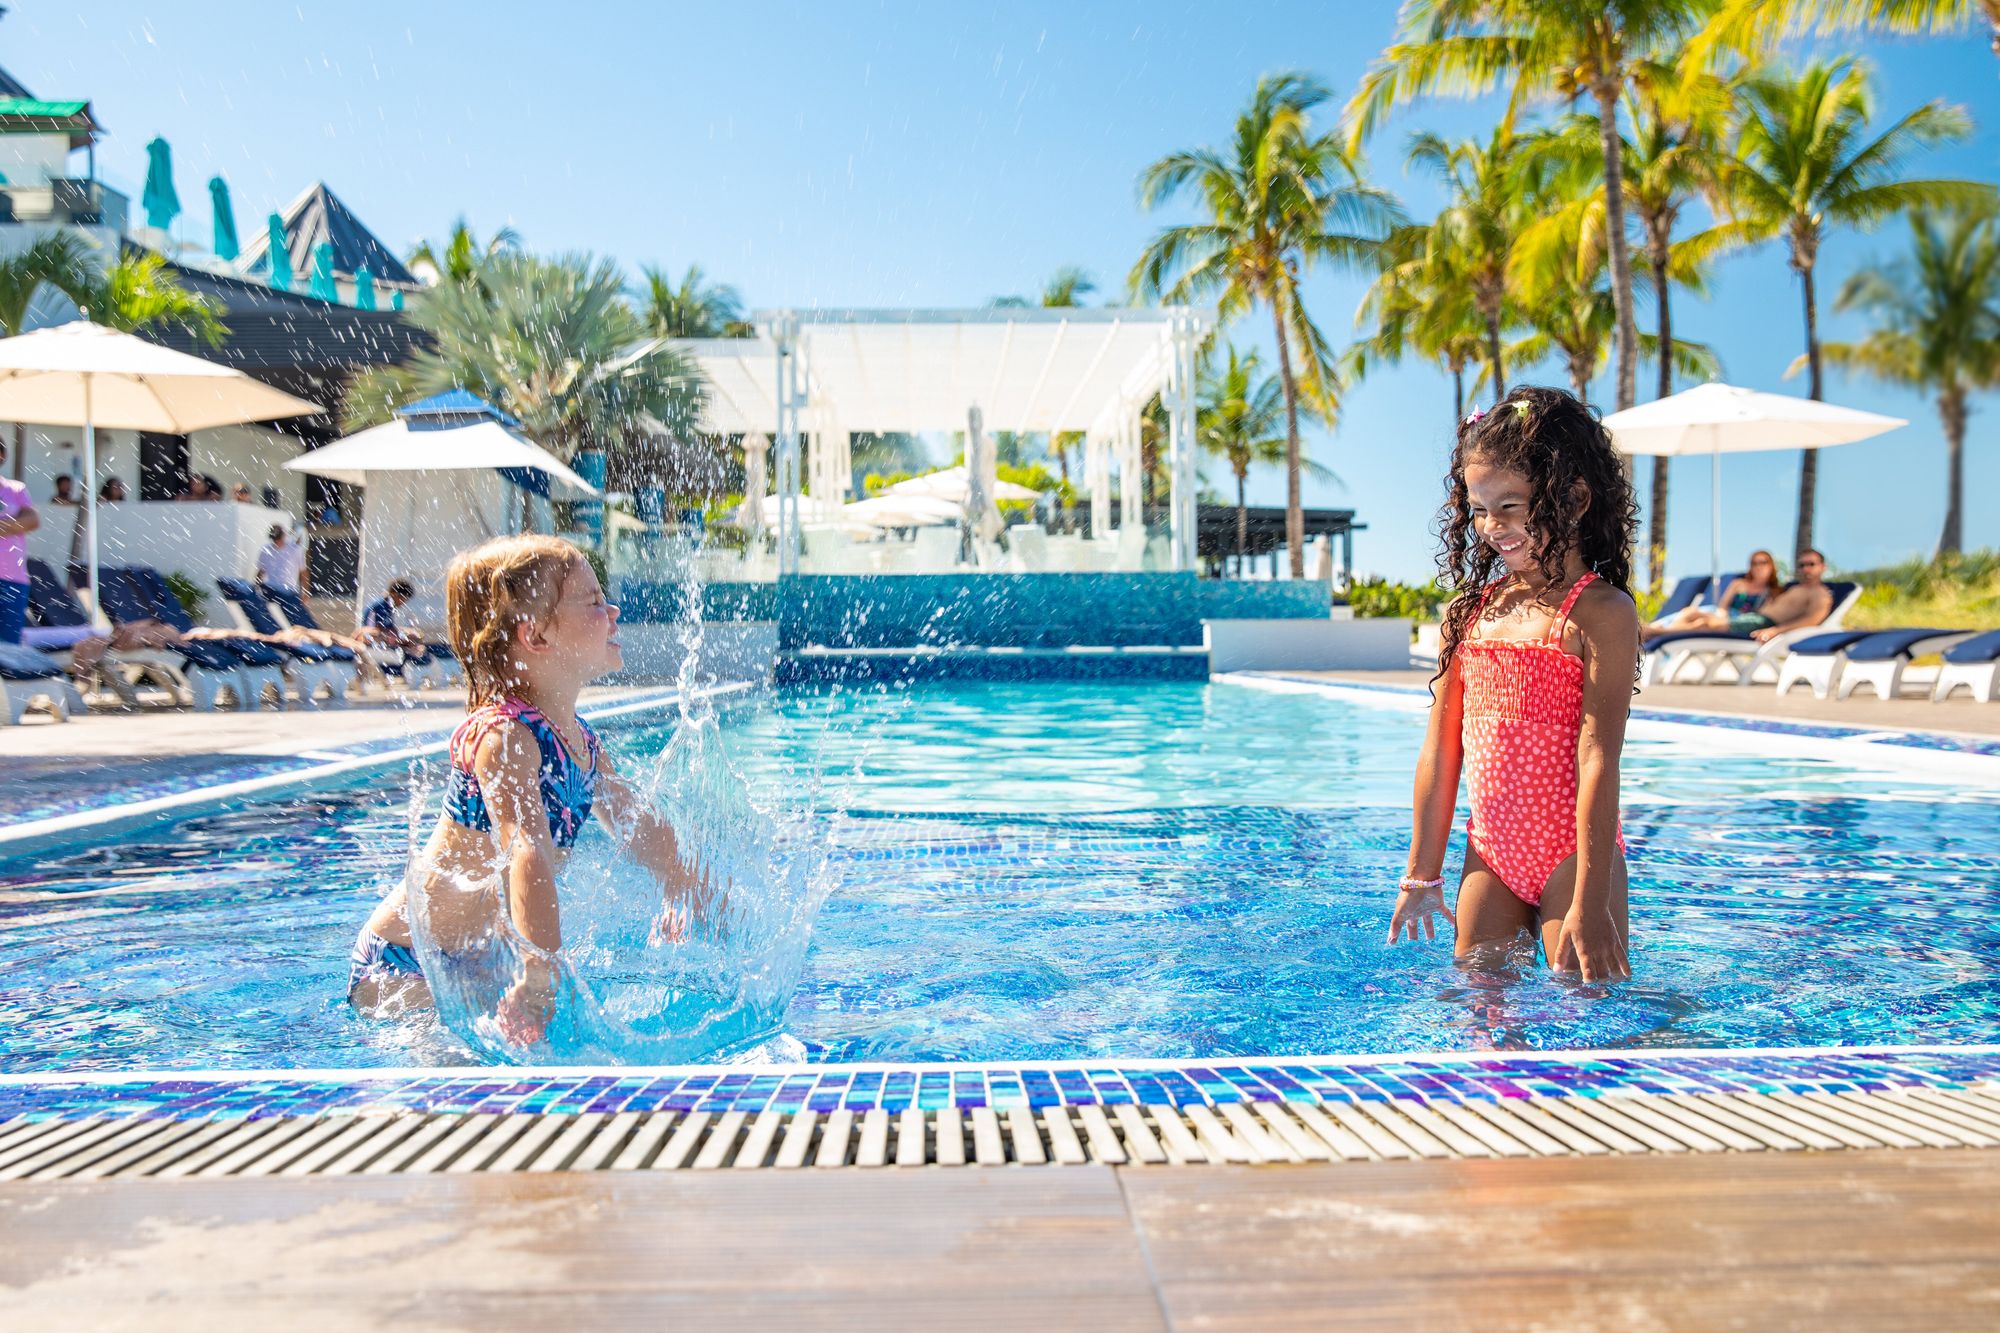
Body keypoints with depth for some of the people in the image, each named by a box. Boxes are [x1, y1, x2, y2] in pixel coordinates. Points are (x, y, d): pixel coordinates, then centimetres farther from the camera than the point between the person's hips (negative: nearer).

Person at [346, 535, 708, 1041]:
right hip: (401, 963, -9)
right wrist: (540, 978, -49)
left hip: (469, 957, 9)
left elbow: (639, 825, 18)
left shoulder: (581, 741, 3)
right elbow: (530, 857, -39)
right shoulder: (502, 736, -25)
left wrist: (689, 896, 19)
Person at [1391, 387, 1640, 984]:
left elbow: (1598, 759, -16)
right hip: (1490, 858, 6)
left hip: (1572, 856, -5)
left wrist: (1591, 902, -19)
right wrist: (1422, 875, 13)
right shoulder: (1472, 609, 8)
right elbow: (1440, 753, 10)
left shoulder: (1600, 612, -9)